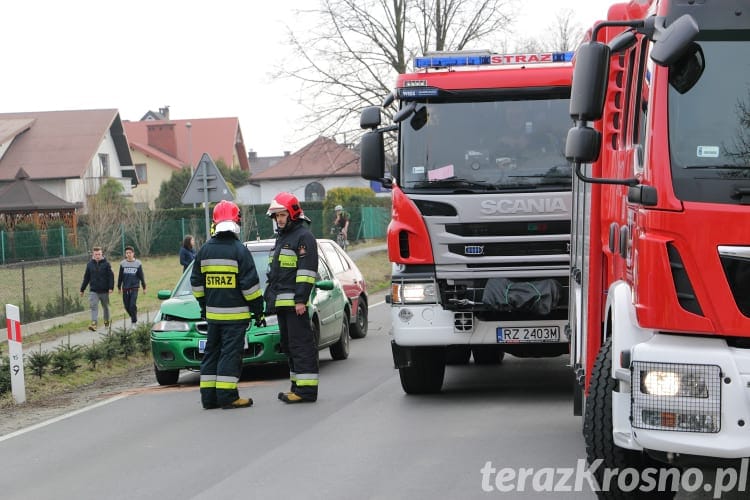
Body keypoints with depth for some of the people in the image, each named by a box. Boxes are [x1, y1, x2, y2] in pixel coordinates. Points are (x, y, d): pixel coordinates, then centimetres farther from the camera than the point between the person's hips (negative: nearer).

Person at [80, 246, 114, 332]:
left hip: (104, 290, -1)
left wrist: (111, 287, -16)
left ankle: (106, 322, 33)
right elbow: (86, 278, 10)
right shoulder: (90, 264, 4)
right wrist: (82, 289, 11)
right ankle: (94, 324, -20)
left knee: (105, 307, 15)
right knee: (93, 307, -13)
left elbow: (111, 276, -6)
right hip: (93, 291, 1)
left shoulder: (106, 264, -4)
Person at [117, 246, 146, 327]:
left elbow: (141, 276, 4)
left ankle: (134, 321, -3)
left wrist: (144, 287, 6)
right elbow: (120, 276, 9)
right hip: (125, 288, 3)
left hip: (134, 288, -3)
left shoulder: (138, 263, -1)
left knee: (132, 305, -12)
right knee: (127, 306, 6)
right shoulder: (123, 264, 3)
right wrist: (119, 287, 11)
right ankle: (133, 317, 30)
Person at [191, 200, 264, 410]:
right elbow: (250, 284, -12)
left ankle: (209, 396, 12)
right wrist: (258, 310, -4)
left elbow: (196, 282, 14)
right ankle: (227, 396, -7)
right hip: (235, 313, -6)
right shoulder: (239, 250, -11)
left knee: (212, 352, 12)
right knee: (231, 353, -4)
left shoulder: (205, 250, 7)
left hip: (212, 313, 6)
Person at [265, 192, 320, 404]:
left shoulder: (303, 236, -8)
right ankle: (298, 386, 18)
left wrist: (301, 299, -21)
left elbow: (307, 270, -16)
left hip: (294, 303, -10)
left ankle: (307, 389, -13)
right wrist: (270, 298, 25)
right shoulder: (281, 237, 23)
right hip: (281, 303, 10)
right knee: (289, 346, 13)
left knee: (301, 345, -11)